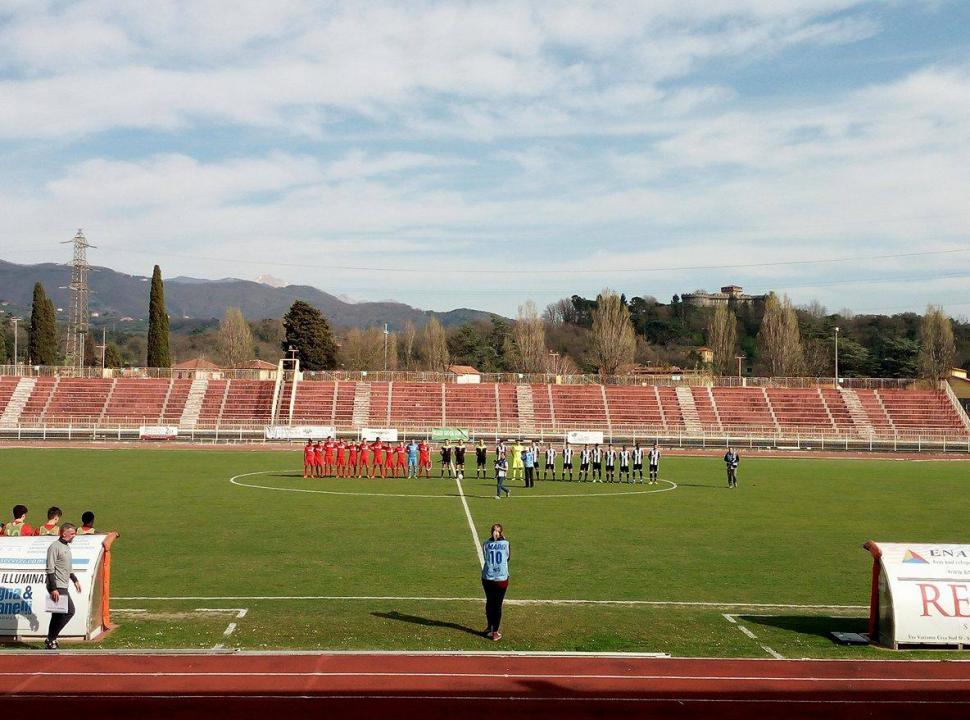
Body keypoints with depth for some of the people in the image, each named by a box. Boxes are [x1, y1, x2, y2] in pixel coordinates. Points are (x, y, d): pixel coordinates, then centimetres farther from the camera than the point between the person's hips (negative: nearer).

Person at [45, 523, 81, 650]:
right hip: (57, 587, -9)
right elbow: (50, 569, -19)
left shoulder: (66, 546, 16)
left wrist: (75, 580, 28)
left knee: (58, 614, 12)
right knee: (69, 611, -12)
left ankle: (51, 640, 19)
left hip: (63, 586, 9)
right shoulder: (55, 547, -14)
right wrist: (53, 588, -23)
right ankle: (51, 639, -5)